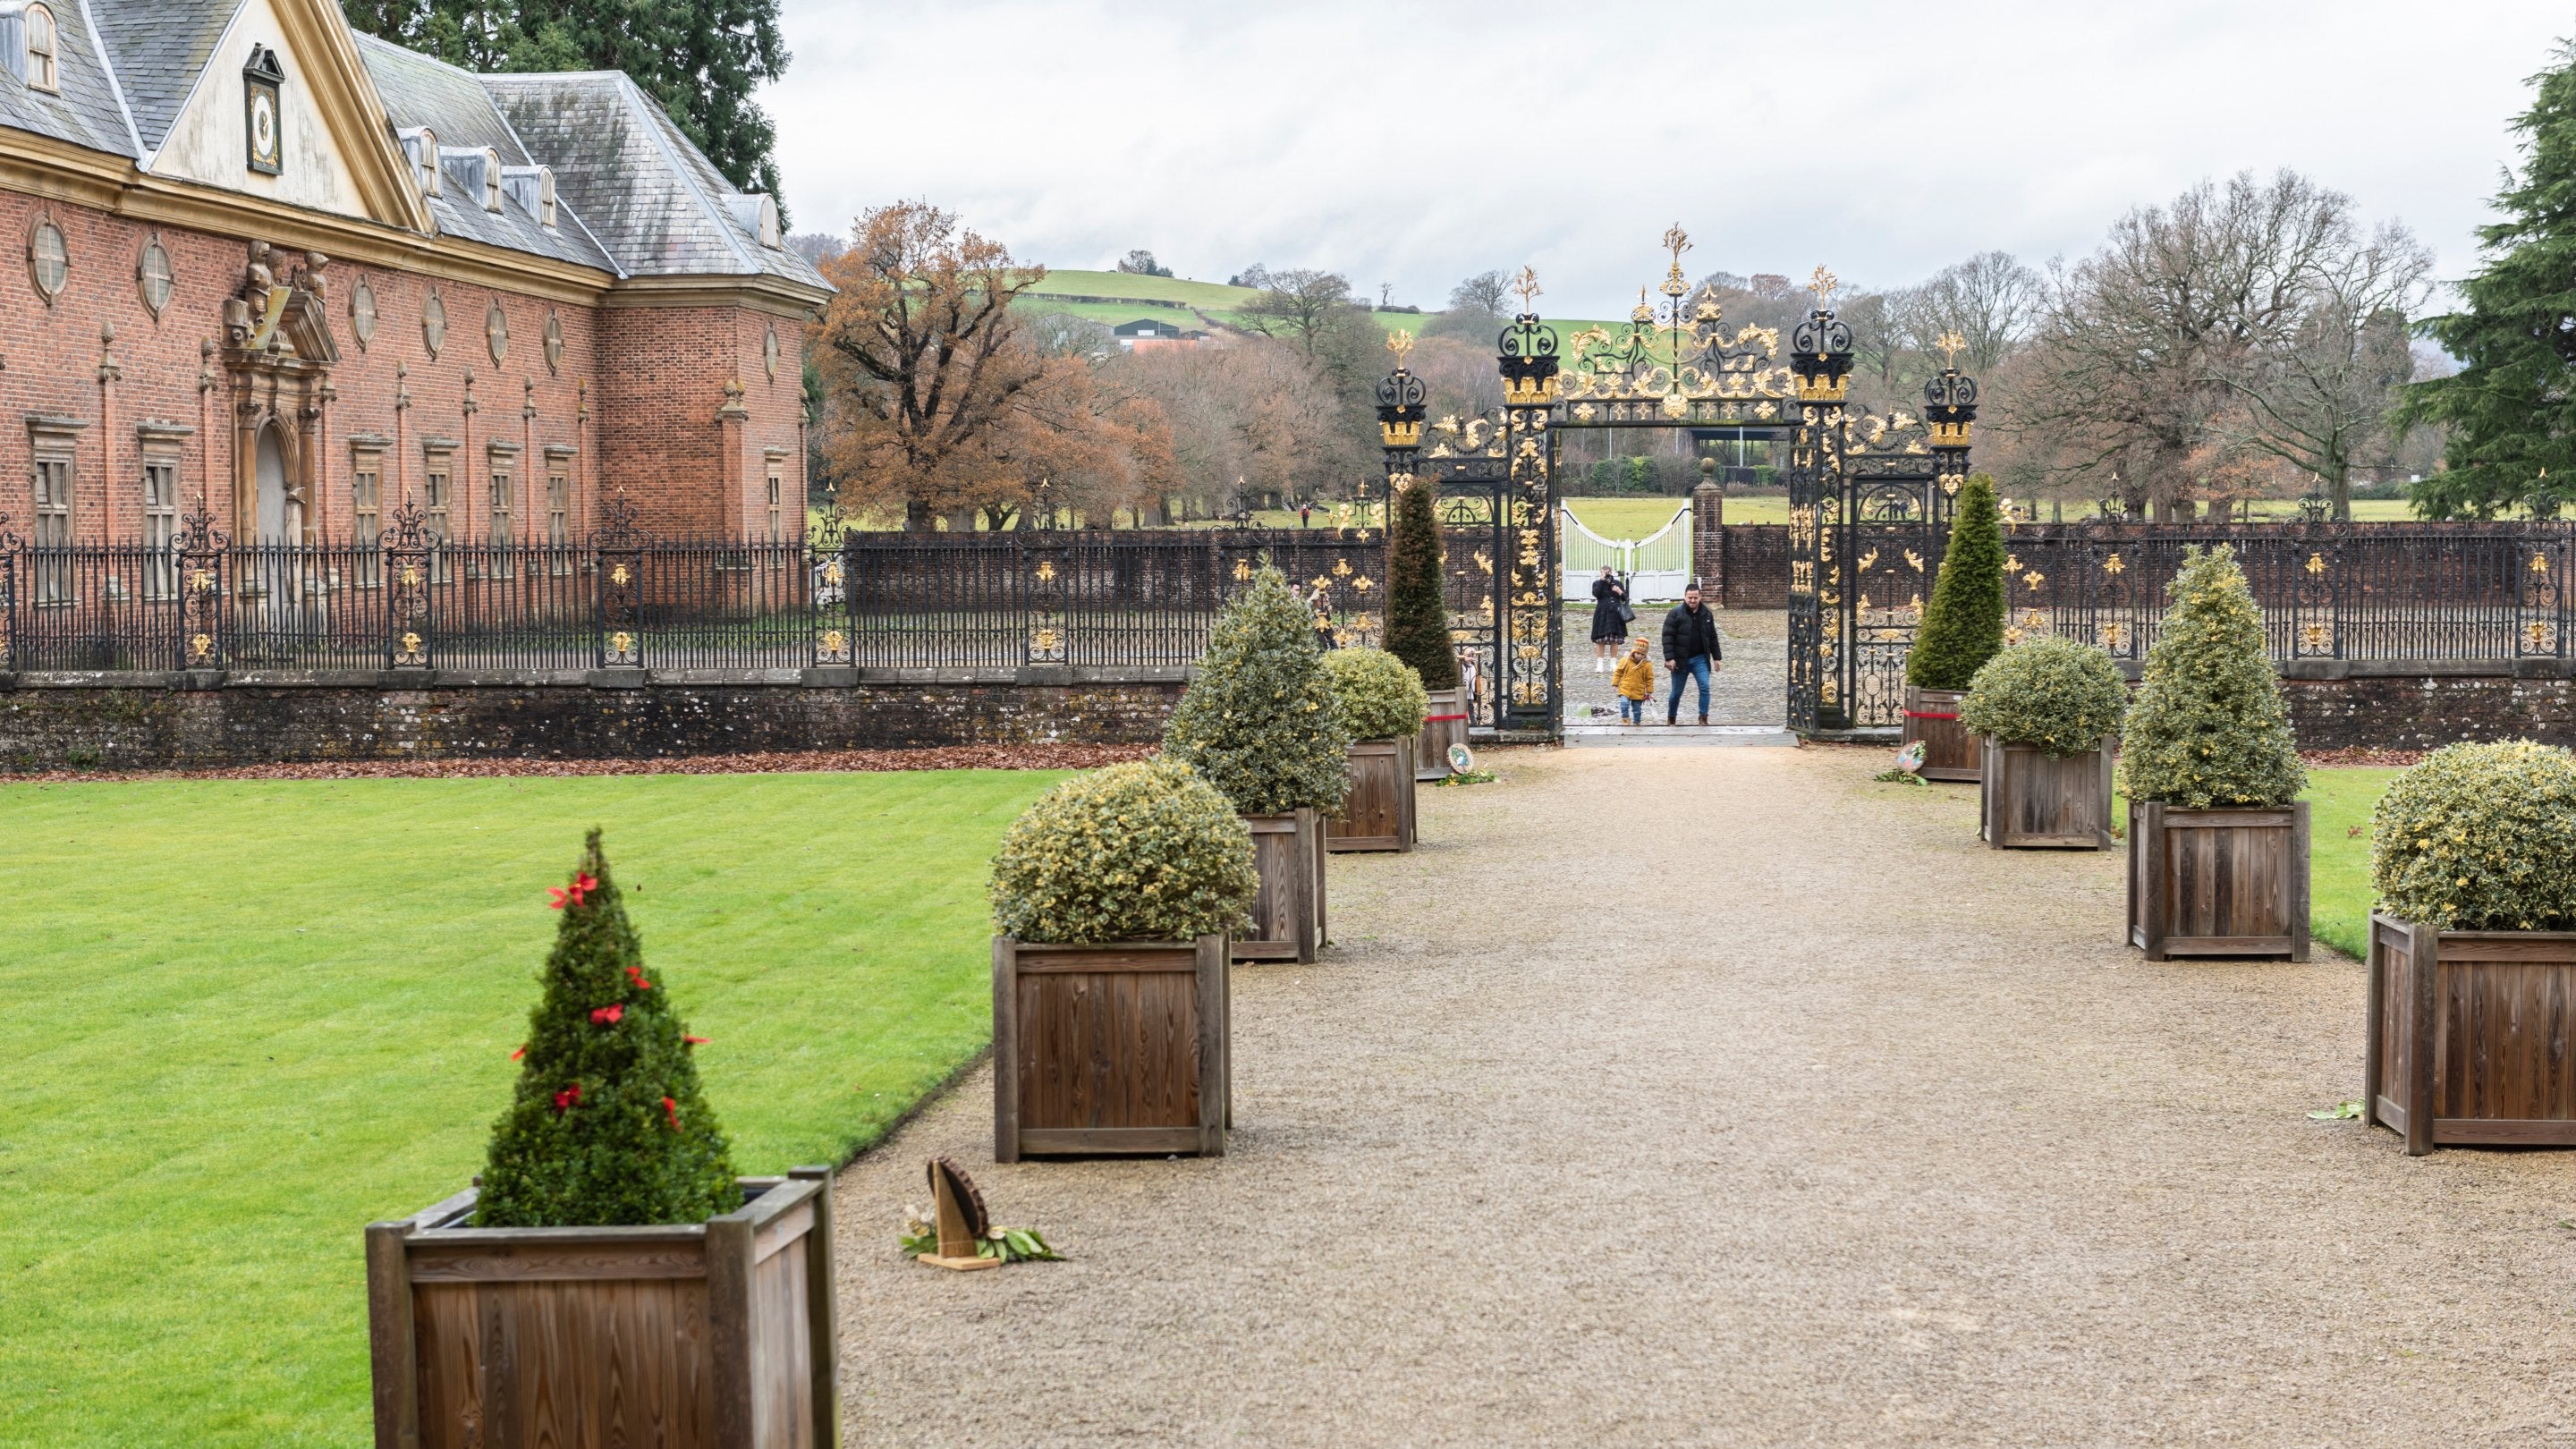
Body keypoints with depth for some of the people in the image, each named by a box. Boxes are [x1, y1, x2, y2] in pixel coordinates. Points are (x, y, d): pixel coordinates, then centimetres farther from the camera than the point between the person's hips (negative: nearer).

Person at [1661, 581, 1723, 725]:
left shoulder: (1707, 613, 4)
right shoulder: (1676, 613, -9)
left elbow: (1712, 637, 12)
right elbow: (1668, 637, -12)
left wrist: (1717, 657, 11)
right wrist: (1669, 658, -19)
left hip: (1700, 659, 2)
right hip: (1680, 660, -2)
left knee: (1705, 687, -12)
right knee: (1677, 692, 7)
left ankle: (1703, 719, -7)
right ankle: (1671, 719, 26)